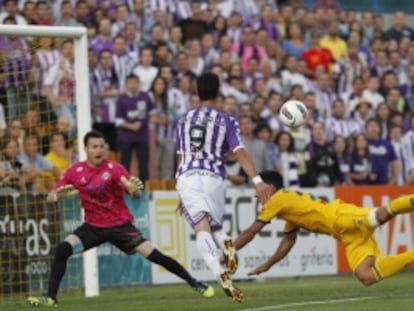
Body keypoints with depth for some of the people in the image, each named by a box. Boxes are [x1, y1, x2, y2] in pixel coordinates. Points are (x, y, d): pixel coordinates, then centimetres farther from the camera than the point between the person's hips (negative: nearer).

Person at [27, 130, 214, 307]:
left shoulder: (114, 169, -13)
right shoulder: (75, 172, -7)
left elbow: (135, 195, -20)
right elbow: (51, 197, -4)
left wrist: (134, 190, -45)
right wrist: (59, 194, -28)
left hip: (120, 225, -2)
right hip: (93, 226, 2)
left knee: (153, 255, -10)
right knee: (62, 249, -19)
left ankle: (194, 283, 3)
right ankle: (51, 297, -12)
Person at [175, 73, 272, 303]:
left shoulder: (184, 121, 18)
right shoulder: (226, 121, 7)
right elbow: (240, 153, -6)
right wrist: (257, 181, -15)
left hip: (187, 178, 1)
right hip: (213, 178, -1)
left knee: (202, 229, -13)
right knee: (214, 226, 19)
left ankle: (220, 274, -35)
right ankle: (226, 242, -18)